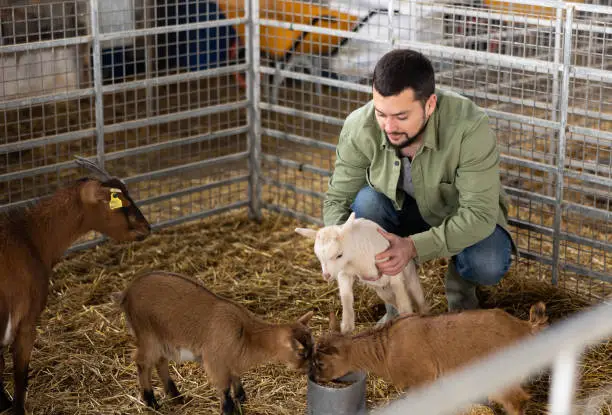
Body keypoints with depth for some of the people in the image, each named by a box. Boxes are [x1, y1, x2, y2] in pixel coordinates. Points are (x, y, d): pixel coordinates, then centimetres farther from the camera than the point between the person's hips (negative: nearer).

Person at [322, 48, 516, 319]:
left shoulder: (470, 126, -34)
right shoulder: (359, 127, -26)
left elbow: (480, 214, -33)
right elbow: (337, 199, -15)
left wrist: (413, 246, -45)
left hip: (464, 216, -2)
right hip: (401, 212, 3)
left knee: (488, 266, -33)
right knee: (366, 201, -30)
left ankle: (460, 284, 7)